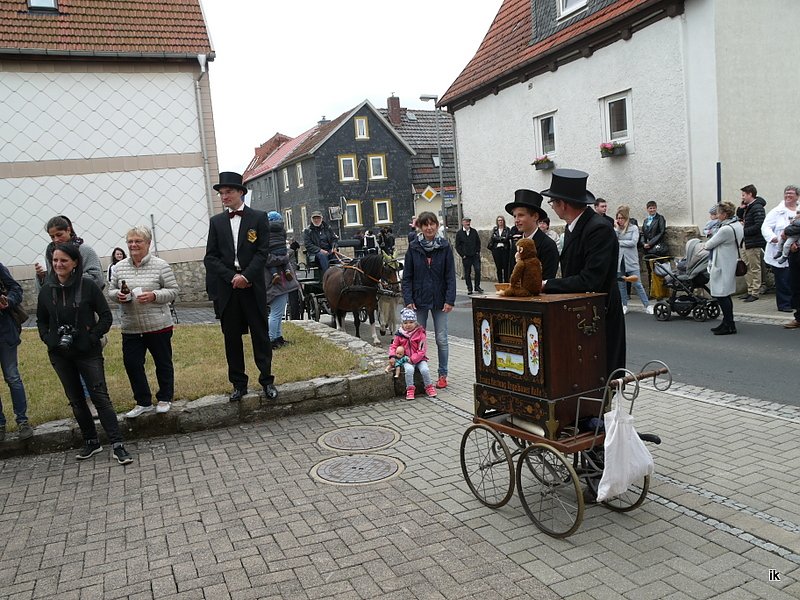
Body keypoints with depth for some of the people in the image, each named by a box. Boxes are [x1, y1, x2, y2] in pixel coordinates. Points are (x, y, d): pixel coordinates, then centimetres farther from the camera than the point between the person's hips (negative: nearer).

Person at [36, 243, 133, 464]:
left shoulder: (88, 285, -9)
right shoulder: (47, 289, 2)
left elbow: (106, 316, -5)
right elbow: (41, 320, 14)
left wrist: (92, 337, -14)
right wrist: (49, 339, -1)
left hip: (88, 352, -4)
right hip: (60, 355, 4)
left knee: (100, 397, -6)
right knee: (76, 400, 12)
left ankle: (117, 445, -4)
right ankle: (91, 442, 26)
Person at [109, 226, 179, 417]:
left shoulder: (161, 265, -7)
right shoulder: (119, 267, 5)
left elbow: (173, 291, -5)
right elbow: (110, 291, 13)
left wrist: (154, 295, -21)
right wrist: (118, 295, -10)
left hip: (158, 326, -3)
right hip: (130, 328, 4)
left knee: (163, 363, 10)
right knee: (131, 364, 5)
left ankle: (165, 399, 28)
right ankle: (143, 402, 21)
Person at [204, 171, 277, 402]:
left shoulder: (258, 217, 3)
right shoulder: (216, 221, 9)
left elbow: (263, 252, -4)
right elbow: (210, 257, 3)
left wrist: (246, 276, -15)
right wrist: (232, 277, -10)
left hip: (252, 286, -2)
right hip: (226, 288, 2)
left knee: (260, 335, 4)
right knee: (232, 338, 7)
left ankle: (267, 380, 14)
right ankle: (238, 383, 16)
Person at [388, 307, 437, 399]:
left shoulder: (420, 333, -7)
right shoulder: (399, 334, 2)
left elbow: (422, 350, -10)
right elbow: (393, 346, 10)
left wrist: (413, 359, -18)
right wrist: (392, 357, -8)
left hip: (419, 358, -1)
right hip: (406, 359, 1)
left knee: (425, 369, -26)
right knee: (409, 369, -31)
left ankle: (429, 387, 0)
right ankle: (410, 389, -14)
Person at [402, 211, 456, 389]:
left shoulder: (445, 247, -3)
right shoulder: (414, 248, -1)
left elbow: (450, 275, -3)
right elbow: (407, 276, 1)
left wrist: (450, 300, -10)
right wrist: (408, 300, -7)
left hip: (439, 300, -1)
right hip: (419, 300, 1)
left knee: (441, 339, 4)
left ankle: (443, 375, 16)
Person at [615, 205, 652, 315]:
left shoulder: (634, 228, 1)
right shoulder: (616, 229, 9)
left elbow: (633, 242, -11)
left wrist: (619, 242, -6)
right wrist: (617, 228, -6)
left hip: (631, 260, -3)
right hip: (619, 260, 3)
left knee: (637, 284, -5)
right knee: (621, 284, 8)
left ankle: (647, 306, 1)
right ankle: (624, 305, 20)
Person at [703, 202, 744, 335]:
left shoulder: (726, 229, -22)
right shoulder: (738, 225, 10)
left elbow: (710, 244, -13)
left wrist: (705, 245, 7)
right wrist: (710, 245, 10)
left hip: (722, 266, -10)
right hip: (730, 263, 10)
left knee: (721, 296, -4)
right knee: (725, 296, 16)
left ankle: (729, 326, 0)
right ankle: (727, 323, 23)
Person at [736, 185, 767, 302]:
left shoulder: (757, 208, -15)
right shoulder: (747, 207, 13)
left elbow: (759, 226, -23)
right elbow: (739, 218, 26)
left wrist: (744, 231, -17)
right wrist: (740, 208, 8)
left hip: (754, 243, -10)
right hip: (745, 242, 10)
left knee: (755, 269, -2)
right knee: (747, 269, 14)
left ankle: (755, 293, 4)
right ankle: (750, 291, 22)